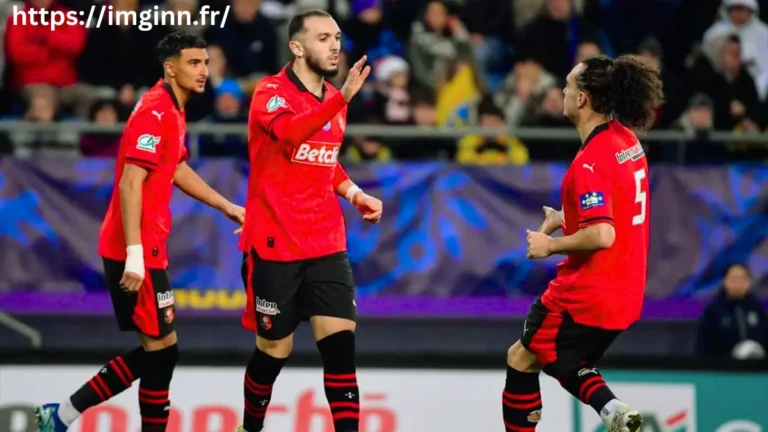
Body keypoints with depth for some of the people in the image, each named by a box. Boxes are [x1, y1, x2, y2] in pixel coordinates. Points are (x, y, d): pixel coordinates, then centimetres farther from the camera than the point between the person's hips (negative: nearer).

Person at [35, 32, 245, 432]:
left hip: (146, 249, 10)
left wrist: (228, 208, 32)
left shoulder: (172, 110, 14)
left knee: (156, 350, 12)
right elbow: (130, 184, -23)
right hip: (135, 251, -10)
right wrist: (135, 256, -27)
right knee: (162, 349, -5)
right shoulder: (155, 113, -17)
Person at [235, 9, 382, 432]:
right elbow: (290, 133, -34)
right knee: (274, 352, 5)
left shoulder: (334, 100, 10)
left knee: (341, 345, -8)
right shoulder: (271, 92, -11)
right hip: (274, 247, -5)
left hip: (327, 247, 5)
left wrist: (353, 192, 8)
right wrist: (342, 98, -45)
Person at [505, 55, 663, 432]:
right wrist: (568, 217, 16)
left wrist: (550, 245, -14)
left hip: (585, 296, -9)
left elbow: (601, 235, -29)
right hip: (623, 294, 9)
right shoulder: (626, 141, 5)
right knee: (566, 363, 23)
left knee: (521, 359, 7)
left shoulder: (590, 161, -23)